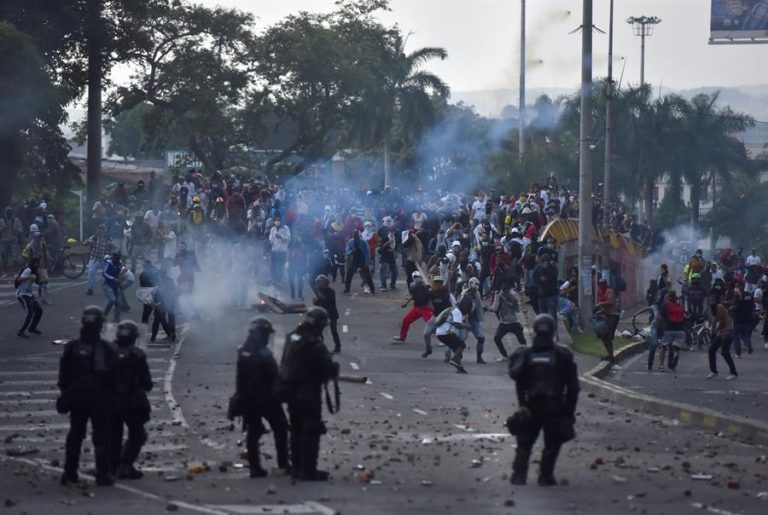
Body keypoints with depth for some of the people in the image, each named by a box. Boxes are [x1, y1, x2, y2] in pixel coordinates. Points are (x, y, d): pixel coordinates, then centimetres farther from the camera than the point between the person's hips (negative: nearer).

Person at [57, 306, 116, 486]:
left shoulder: (72, 347, -4)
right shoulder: (106, 348, -12)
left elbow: (64, 375, 1)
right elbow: (111, 376, -9)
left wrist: (66, 393, 12)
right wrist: (110, 395, 3)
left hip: (76, 397, 3)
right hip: (100, 398, -3)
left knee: (75, 435, 12)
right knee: (101, 436, 4)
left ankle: (70, 473, 12)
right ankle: (103, 475, 3)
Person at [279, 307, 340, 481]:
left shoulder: (291, 339, 4)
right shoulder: (314, 345, -22)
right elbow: (330, 369, -20)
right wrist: (334, 367, 3)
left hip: (291, 393, 8)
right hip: (309, 394, -8)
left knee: (297, 430, 17)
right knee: (311, 432, -1)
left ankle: (297, 467, 23)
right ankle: (308, 470, -1)